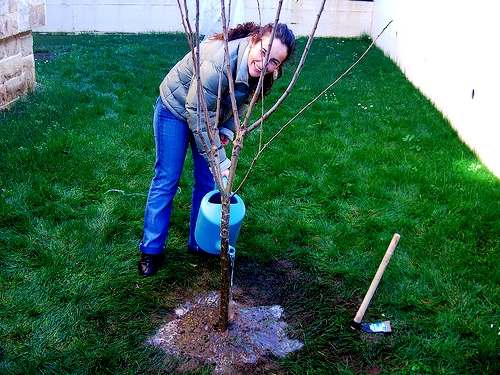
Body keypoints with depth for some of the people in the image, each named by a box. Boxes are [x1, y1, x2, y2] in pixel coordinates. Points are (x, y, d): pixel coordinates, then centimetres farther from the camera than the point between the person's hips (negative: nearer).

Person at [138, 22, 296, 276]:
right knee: (166, 179, -1)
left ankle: (199, 243, 23)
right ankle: (151, 250, 10)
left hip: (211, 114, 6)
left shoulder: (262, 73, -18)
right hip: (176, 110, -6)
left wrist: (227, 129, -13)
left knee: (208, 180, 7)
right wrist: (220, 162, -33)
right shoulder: (219, 63, -41)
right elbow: (198, 116, -34)